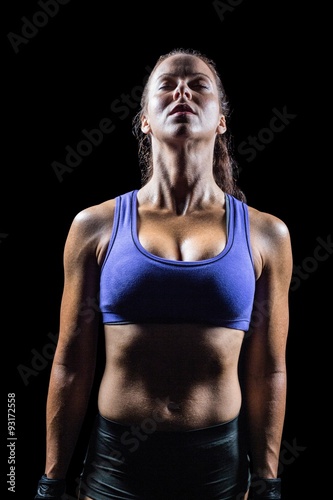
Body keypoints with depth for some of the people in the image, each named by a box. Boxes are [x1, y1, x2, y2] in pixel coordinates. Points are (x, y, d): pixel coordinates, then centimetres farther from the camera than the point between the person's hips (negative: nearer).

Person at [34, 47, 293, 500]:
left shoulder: (264, 234, -2)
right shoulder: (96, 226, -3)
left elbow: (268, 373, 2)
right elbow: (71, 366, 0)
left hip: (220, 462, 1)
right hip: (117, 461, 0)